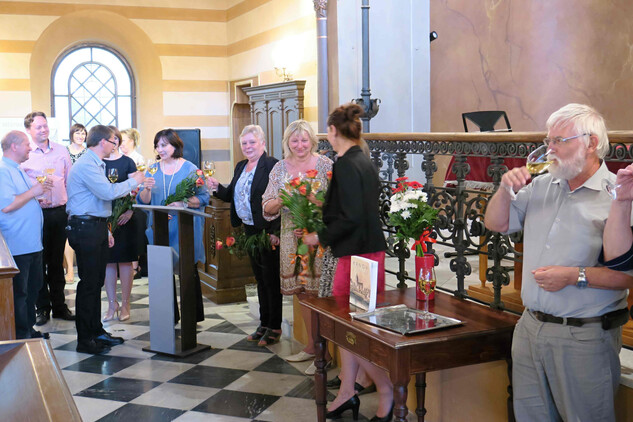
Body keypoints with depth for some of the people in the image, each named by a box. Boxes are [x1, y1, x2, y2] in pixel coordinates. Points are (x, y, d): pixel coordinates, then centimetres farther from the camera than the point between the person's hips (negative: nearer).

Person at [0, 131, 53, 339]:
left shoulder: (18, 171, 18)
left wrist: (40, 189, 14)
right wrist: (32, 191, -16)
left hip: (32, 242, 10)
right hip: (17, 246, -10)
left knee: (33, 287, 17)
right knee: (19, 291, -2)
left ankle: (29, 329, 28)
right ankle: (21, 335, 7)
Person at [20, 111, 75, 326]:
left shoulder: (61, 150, 7)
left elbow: (69, 180, 12)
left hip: (60, 211, 3)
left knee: (57, 262, 12)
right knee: (39, 262, 4)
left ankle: (59, 306, 21)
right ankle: (42, 308, 16)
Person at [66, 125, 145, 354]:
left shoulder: (95, 164, 19)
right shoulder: (86, 165, -15)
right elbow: (108, 192, -23)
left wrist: (105, 230, 23)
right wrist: (134, 181, -9)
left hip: (97, 227, 10)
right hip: (85, 228, -10)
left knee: (97, 282, 14)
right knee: (88, 284, -6)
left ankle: (96, 331, 24)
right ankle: (85, 340, 1)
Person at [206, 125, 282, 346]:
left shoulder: (272, 165, -13)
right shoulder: (240, 167, 14)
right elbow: (232, 196, 16)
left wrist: (275, 232, -22)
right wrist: (217, 188, -3)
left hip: (268, 231, -8)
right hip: (250, 230, 8)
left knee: (271, 280, 0)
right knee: (260, 279, 16)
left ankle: (274, 327, 10)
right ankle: (264, 324, 26)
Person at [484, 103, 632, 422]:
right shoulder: (541, 186, 9)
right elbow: (496, 224, 14)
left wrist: (576, 276, -22)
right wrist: (506, 189, -3)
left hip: (584, 337, -6)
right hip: (530, 327, 7)